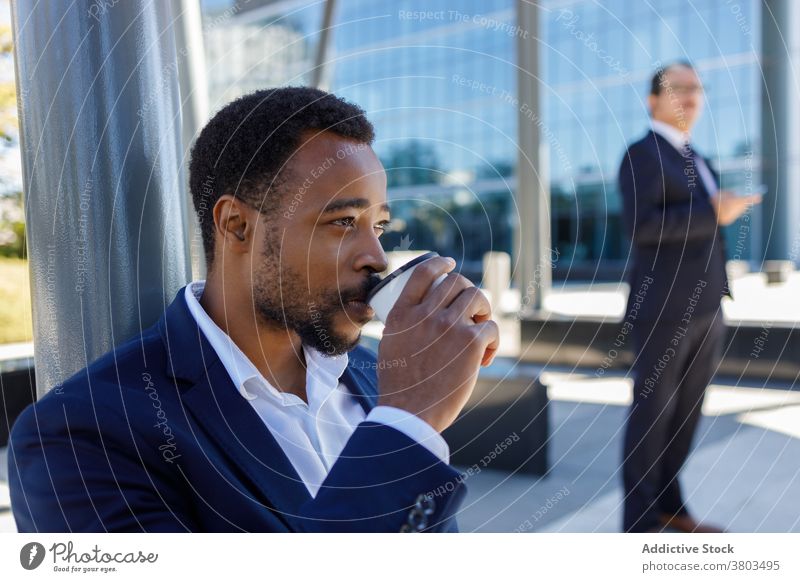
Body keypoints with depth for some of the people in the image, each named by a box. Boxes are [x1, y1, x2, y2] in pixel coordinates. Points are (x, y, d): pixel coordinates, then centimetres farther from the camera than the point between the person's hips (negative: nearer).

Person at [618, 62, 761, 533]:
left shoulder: (696, 161, 20)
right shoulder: (641, 155, -7)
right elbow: (641, 227, -21)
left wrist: (715, 304, 18)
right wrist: (714, 214, -20)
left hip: (703, 310, 9)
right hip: (662, 309, -8)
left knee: (685, 412, 12)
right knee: (651, 413, -3)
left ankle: (668, 504, 24)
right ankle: (641, 521, 6)